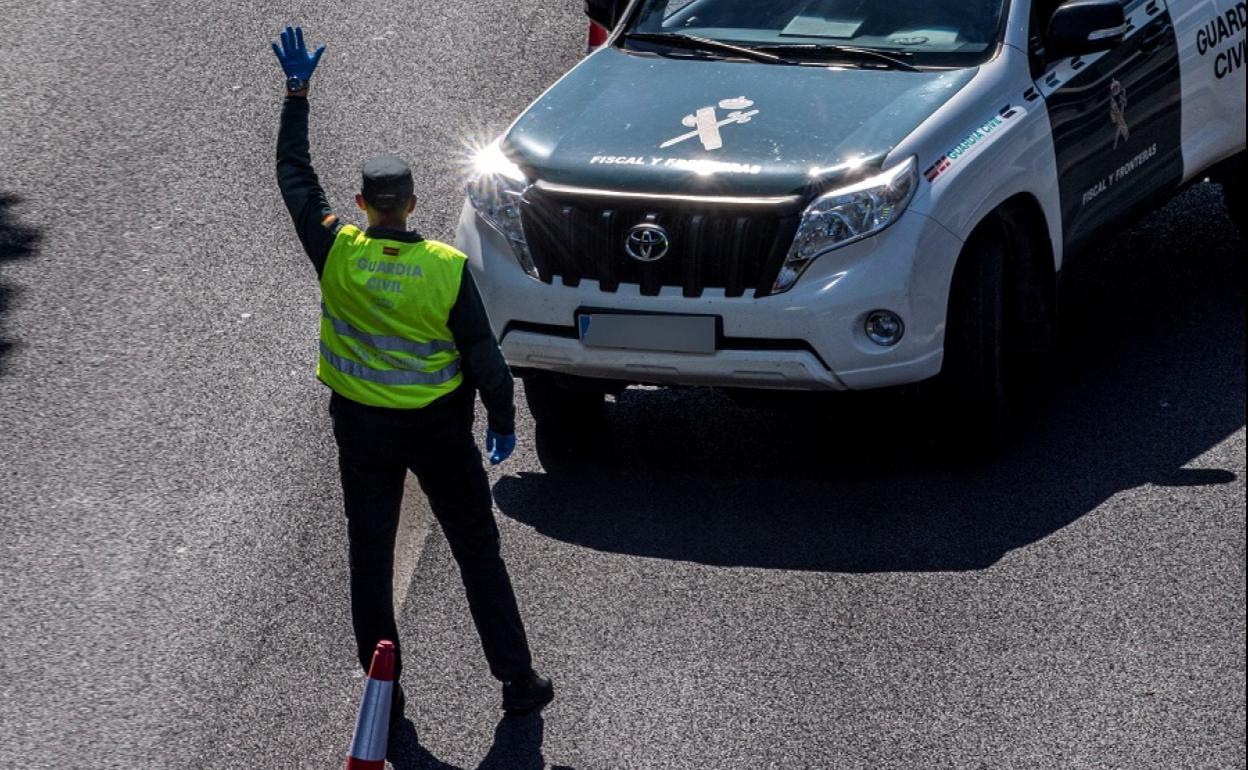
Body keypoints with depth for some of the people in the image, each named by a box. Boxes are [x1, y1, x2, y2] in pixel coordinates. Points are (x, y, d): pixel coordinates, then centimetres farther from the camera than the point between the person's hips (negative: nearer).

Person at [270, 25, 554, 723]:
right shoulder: (448, 267, -17)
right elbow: (483, 355, -11)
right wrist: (503, 423, 4)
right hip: (438, 428, -1)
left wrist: (297, 91, 4)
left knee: (371, 557, 12)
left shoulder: (337, 253, -15)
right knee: (479, 553, 10)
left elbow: (295, 174, -3)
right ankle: (518, 680, 15)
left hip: (362, 429, 1)